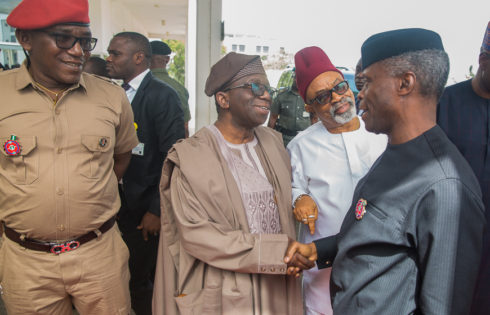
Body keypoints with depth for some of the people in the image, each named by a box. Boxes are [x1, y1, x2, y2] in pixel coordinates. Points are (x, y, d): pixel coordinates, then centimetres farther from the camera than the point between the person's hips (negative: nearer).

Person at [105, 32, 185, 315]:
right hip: (123, 204, 6)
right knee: (132, 273, 16)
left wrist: (157, 210, -16)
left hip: (147, 208, -6)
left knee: (140, 279, 5)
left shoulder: (163, 95, -13)